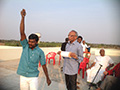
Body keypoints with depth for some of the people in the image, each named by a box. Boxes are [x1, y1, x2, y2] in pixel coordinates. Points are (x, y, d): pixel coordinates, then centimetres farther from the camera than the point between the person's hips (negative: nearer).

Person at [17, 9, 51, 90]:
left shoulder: (40, 52, -10)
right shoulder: (25, 46, -5)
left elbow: (44, 65, -1)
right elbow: (22, 32, -16)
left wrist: (48, 78, 3)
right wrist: (23, 17, -24)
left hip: (33, 77, -2)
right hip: (23, 76, 3)